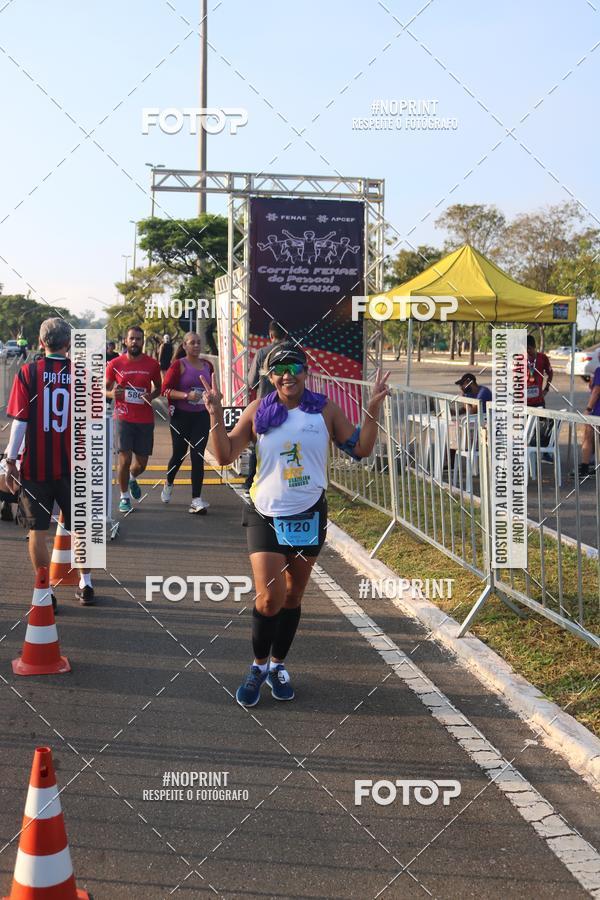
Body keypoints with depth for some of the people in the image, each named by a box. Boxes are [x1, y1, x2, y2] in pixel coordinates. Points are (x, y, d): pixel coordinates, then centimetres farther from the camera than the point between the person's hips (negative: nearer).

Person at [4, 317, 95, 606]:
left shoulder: (27, 373, -7)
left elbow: (20, 421, -9)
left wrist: (10, 461, -2)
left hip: (35, 466, -2)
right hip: (72, 465, 2)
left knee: (37, 530, 8)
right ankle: (85, 585, 25)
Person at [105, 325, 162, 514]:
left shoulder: (152, 364, 2)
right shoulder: (115, 364, -1)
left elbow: (158, 387, 14)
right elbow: (105, 388, 9)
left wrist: (152, 395, -8)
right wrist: (112, 394, -15)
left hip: (145, 420, 2)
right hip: (123, 418, -2)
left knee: (142, 462, 9)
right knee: (125, 459, -8)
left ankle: (132, 479, 44)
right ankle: (124, 497, 11)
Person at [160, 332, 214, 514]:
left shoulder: (207, 365, 7)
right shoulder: (179, 365, -8)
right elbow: (165, 389, -13)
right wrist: (186, 395, -24)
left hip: (202, 416, 3)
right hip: (181, 416, -3)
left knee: (198, 456, -3)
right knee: (179, 453, 9)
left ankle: (196, 500, -5)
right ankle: (168, 484, 40)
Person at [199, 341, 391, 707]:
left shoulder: (325, 410, -1)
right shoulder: (258, 412, -2)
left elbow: (360, 449, 2)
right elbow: (225, 456, -2)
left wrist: (374, 409, -9)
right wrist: (216, 413, -12)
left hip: (309, 516, 2)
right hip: (266, 516, -1)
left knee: (293, 596, 13)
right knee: (269, 598, -10)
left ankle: (278, 665, 32)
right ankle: (259, 666, 15)